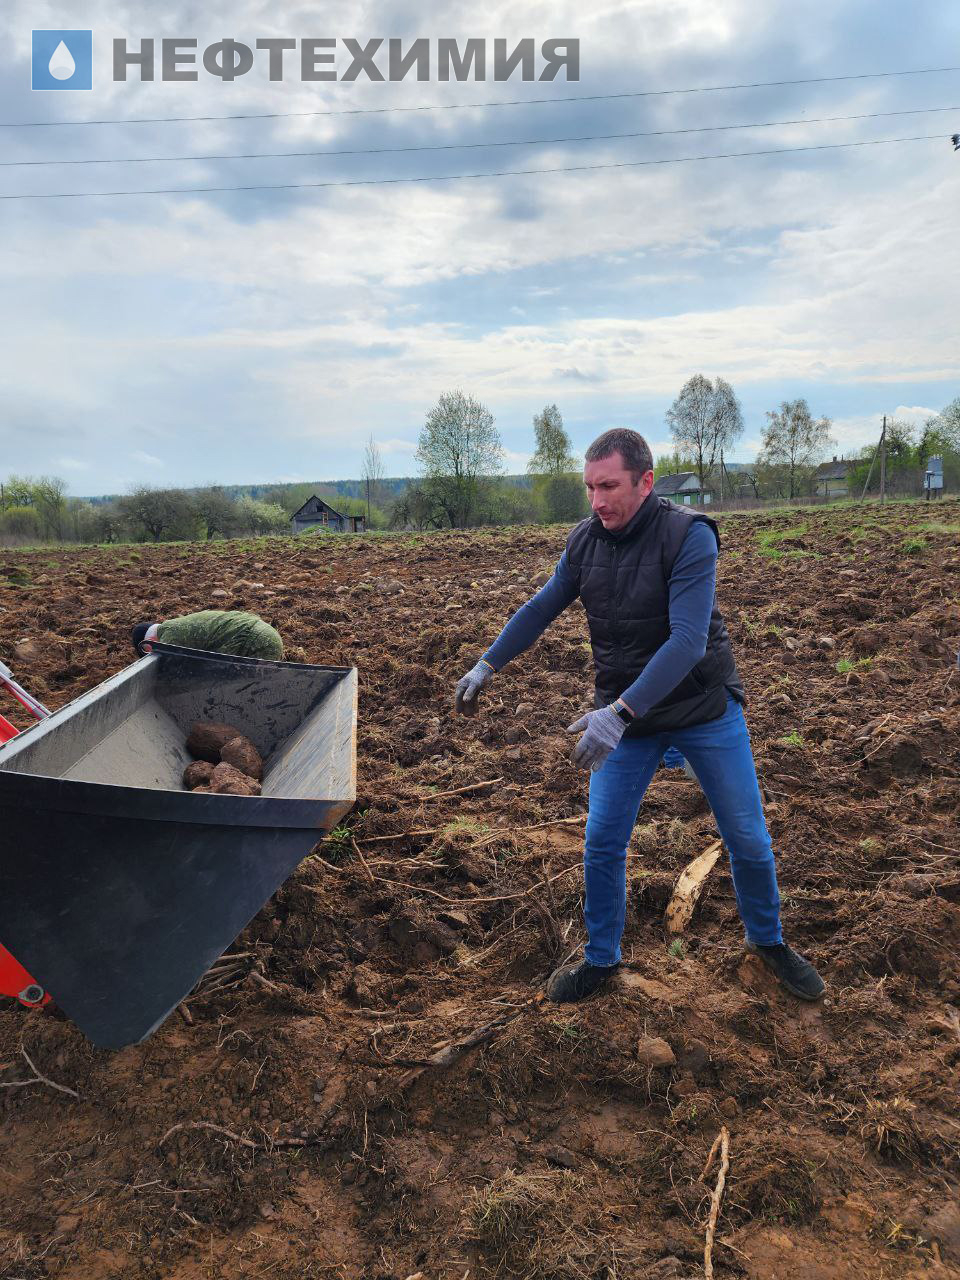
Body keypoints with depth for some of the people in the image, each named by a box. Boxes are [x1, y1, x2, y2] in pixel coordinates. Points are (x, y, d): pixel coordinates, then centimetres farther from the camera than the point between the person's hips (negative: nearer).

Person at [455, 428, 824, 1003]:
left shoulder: (689, 536, -23)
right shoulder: (585, 540, -7)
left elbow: (687, 640, -30)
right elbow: (542, 607, 6)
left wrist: (619, 713, -37)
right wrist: (488, 664, 1)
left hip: (705, 709, -3)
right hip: (624, 716, 3)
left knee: (748, 838, 10)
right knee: (602, 842, 3)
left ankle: (769, 940, 38)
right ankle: (601, 959, 26)